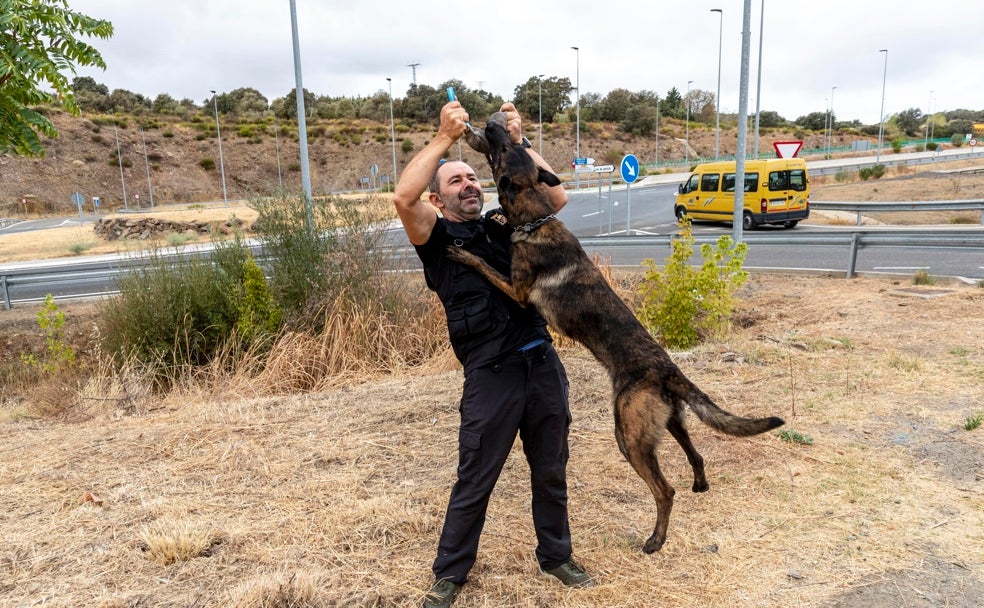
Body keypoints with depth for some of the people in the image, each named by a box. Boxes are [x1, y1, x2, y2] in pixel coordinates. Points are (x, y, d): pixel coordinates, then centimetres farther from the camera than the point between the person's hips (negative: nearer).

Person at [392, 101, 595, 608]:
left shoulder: (505, 225, 15)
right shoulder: (437, 237, 3)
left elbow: (557, 197, 4)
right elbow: (403, 198, -16)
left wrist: (519, 142, 1)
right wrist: (445, 137, -12)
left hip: (544, 363, 4)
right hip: (490, 375, -4)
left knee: (551, 474, 18)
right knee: (474, 483, 8)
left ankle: (556, 556, 40)